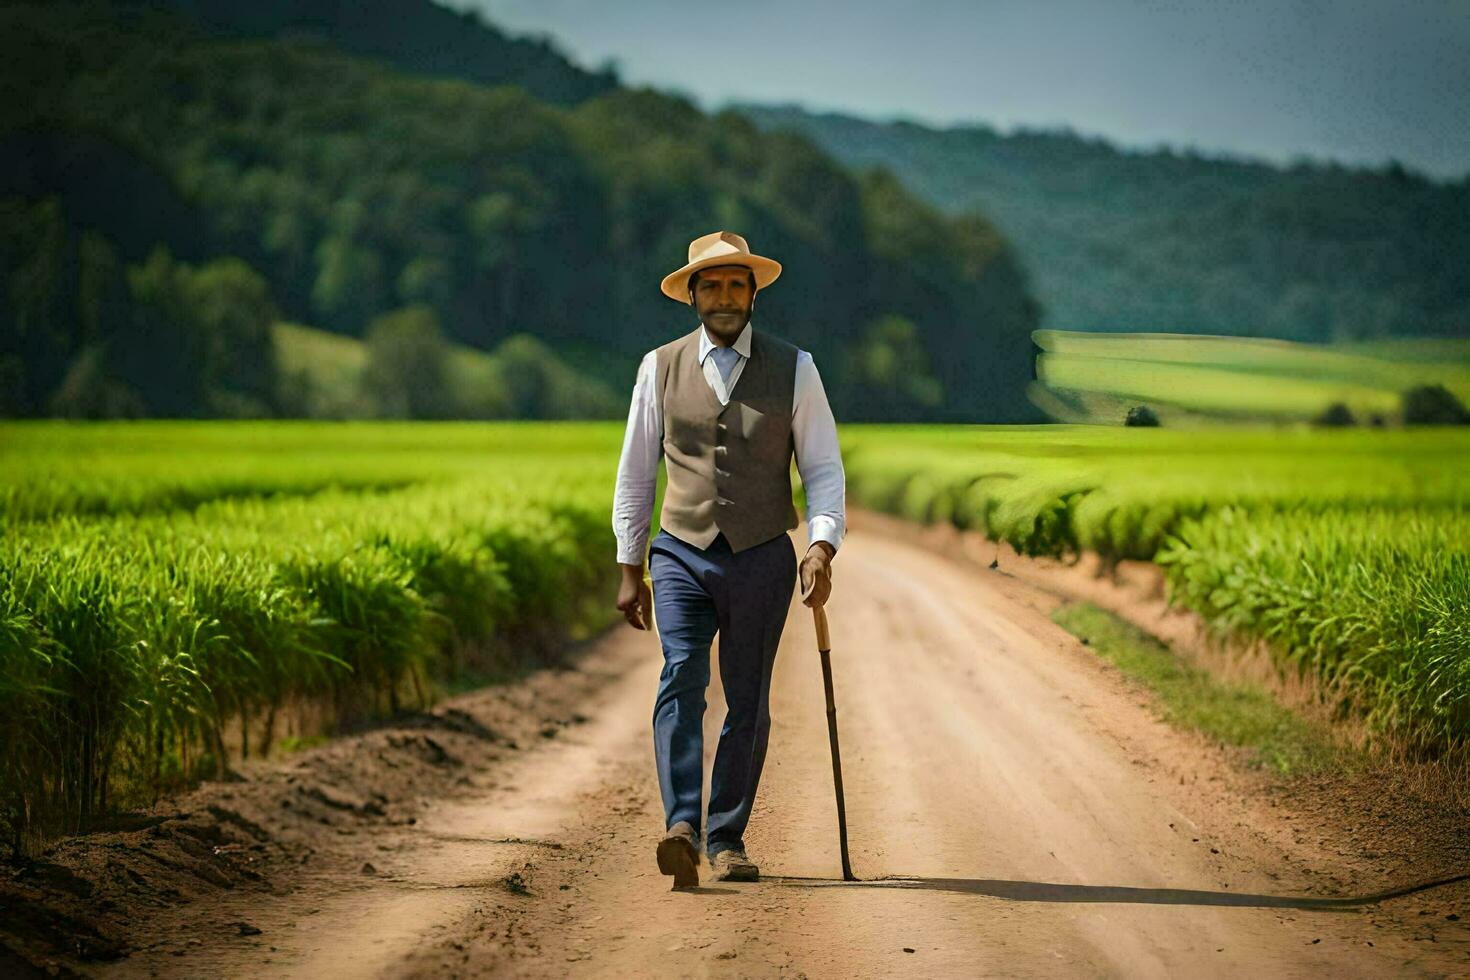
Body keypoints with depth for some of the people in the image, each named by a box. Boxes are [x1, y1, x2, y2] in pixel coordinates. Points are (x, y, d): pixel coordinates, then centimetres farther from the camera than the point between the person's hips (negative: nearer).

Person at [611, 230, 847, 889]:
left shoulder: (793, 369, 3)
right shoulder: (660, 368, 5)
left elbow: (824, 469, 3)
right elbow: (636, 472, 10)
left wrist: (822, 548, -13)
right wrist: (630, 568, 8)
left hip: (762, 561, 0)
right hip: (682, 557, 0)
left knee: (748, 704, 5)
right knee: (681, 682, -19)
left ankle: (727, 839, 17)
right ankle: (682, 830, -30)